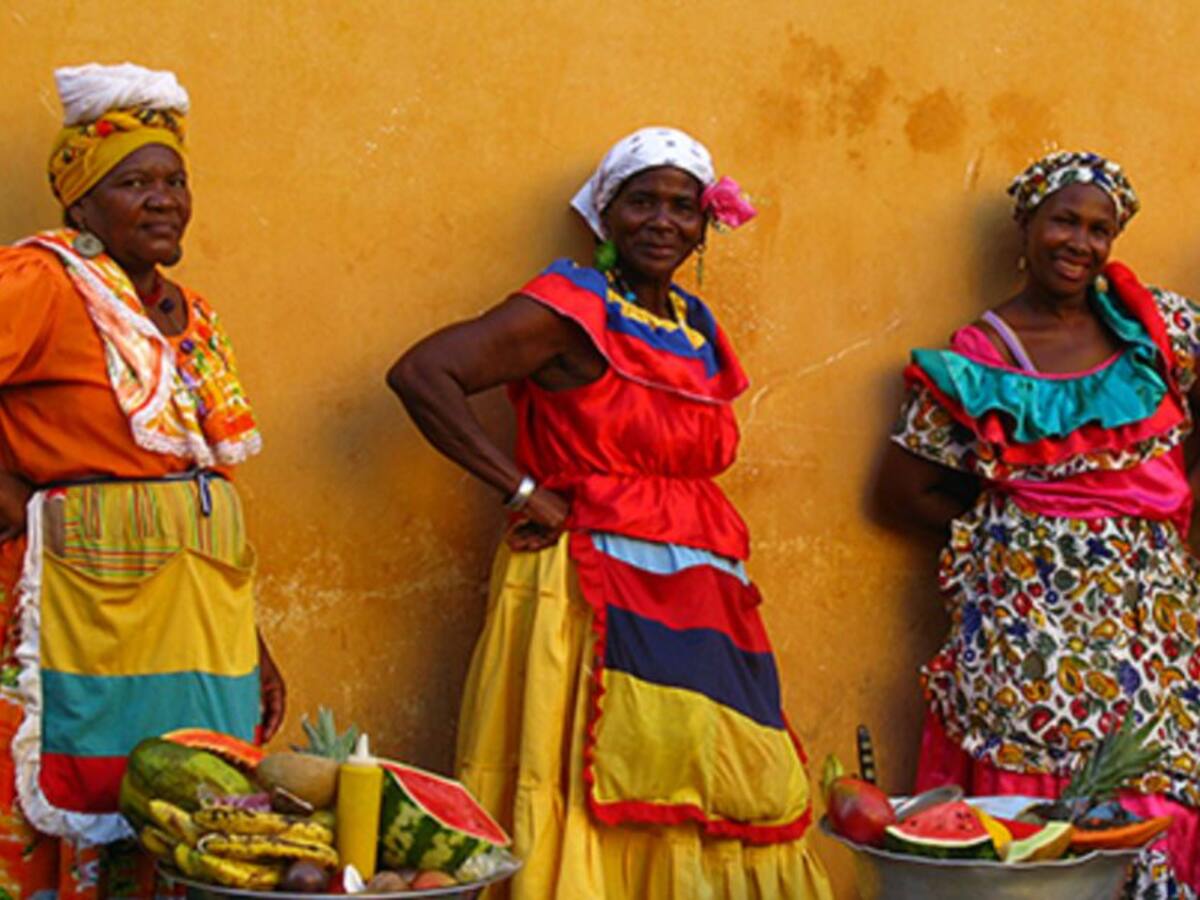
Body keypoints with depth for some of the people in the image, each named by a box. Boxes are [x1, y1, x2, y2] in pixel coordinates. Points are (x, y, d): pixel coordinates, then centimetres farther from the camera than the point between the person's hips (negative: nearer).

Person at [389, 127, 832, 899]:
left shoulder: (698, 329, 17)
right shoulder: (571, 308, -5)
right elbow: (420, 374, -15)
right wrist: (524, 491, -15)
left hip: (701, 604, 7)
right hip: (599, 597, -7)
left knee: (718, 808, 2)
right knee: (607, 809, -11)